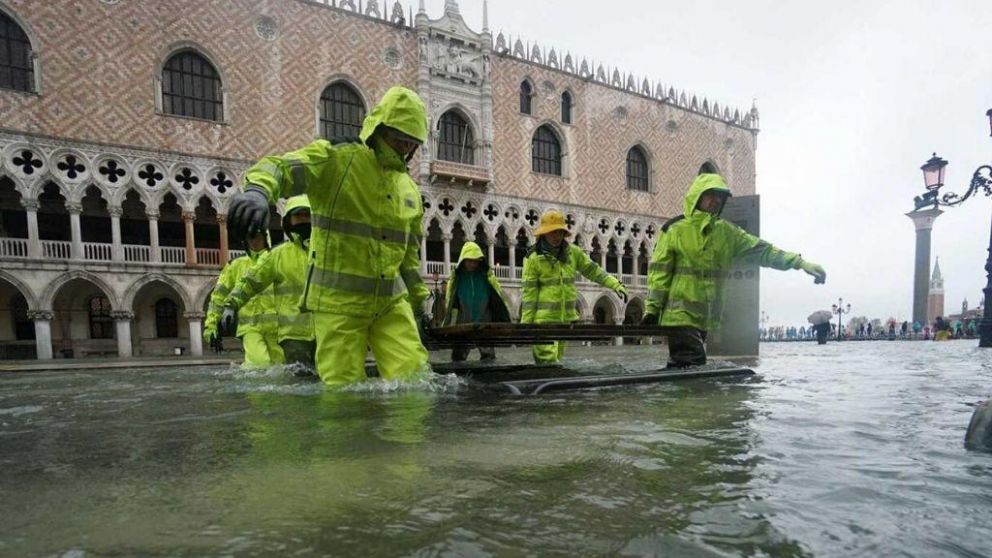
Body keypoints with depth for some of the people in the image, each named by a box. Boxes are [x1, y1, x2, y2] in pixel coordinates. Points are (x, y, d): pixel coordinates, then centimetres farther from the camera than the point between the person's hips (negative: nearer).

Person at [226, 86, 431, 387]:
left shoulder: (409, 187, 15)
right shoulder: (337, 158, -5)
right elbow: (281, 167, -22)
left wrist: (417, 296, 23)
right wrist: (257, 190, -44)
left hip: (392, 301, 5)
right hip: (339, 298, -5)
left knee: (413, 379, -1)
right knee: (344, 389, 0)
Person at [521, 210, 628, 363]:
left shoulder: (572, 252, 4)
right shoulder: (533, 258, -8)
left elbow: (593, 270, 11)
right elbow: (529, 293, -7)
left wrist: (615, 284, -1)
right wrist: (525, 323, -8)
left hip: (566, 317, 5)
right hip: (544, 318, -5)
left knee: (556, 359, 14)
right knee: (548, 360, -14)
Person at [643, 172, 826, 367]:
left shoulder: (726, 231, 11)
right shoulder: (675, 229, -5)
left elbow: (761, 250, 12)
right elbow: (659, 271, -6)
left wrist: (800, 263, 4)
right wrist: (652, 309, -9)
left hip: (706, 317, 6)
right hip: (680, 313, -6)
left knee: (680, 367, 13)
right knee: (692, 367, -12)